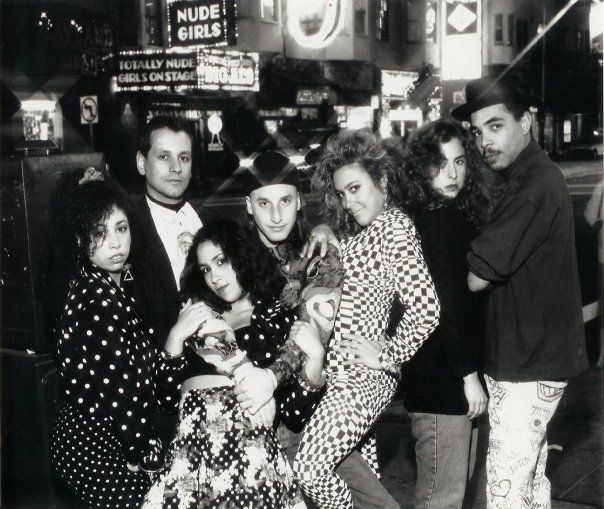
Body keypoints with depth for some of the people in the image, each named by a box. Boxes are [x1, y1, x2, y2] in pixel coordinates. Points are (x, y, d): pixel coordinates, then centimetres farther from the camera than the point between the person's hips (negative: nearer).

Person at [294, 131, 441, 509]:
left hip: (361, 377, -8)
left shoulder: (395, 227, -15)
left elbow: (426, 310, -22)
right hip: (337, 368, 8)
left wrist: (389, 355, -13)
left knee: (309, 470, -4)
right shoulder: (358, 232, 13)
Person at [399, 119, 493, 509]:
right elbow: (443, 308, -19)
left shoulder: (460, 214, 10)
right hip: (440, 378, -9)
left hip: (458, 371, 9)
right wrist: (469, 374, -16)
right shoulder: (430, 221, -16)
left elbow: (469, 297, 11)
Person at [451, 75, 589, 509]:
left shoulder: (535, 185, -21)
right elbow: (505, 262, 14)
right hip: (534, 356, 10)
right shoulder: (535, 176, 12)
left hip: (528, 363, -10)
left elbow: (475, 278, -22)